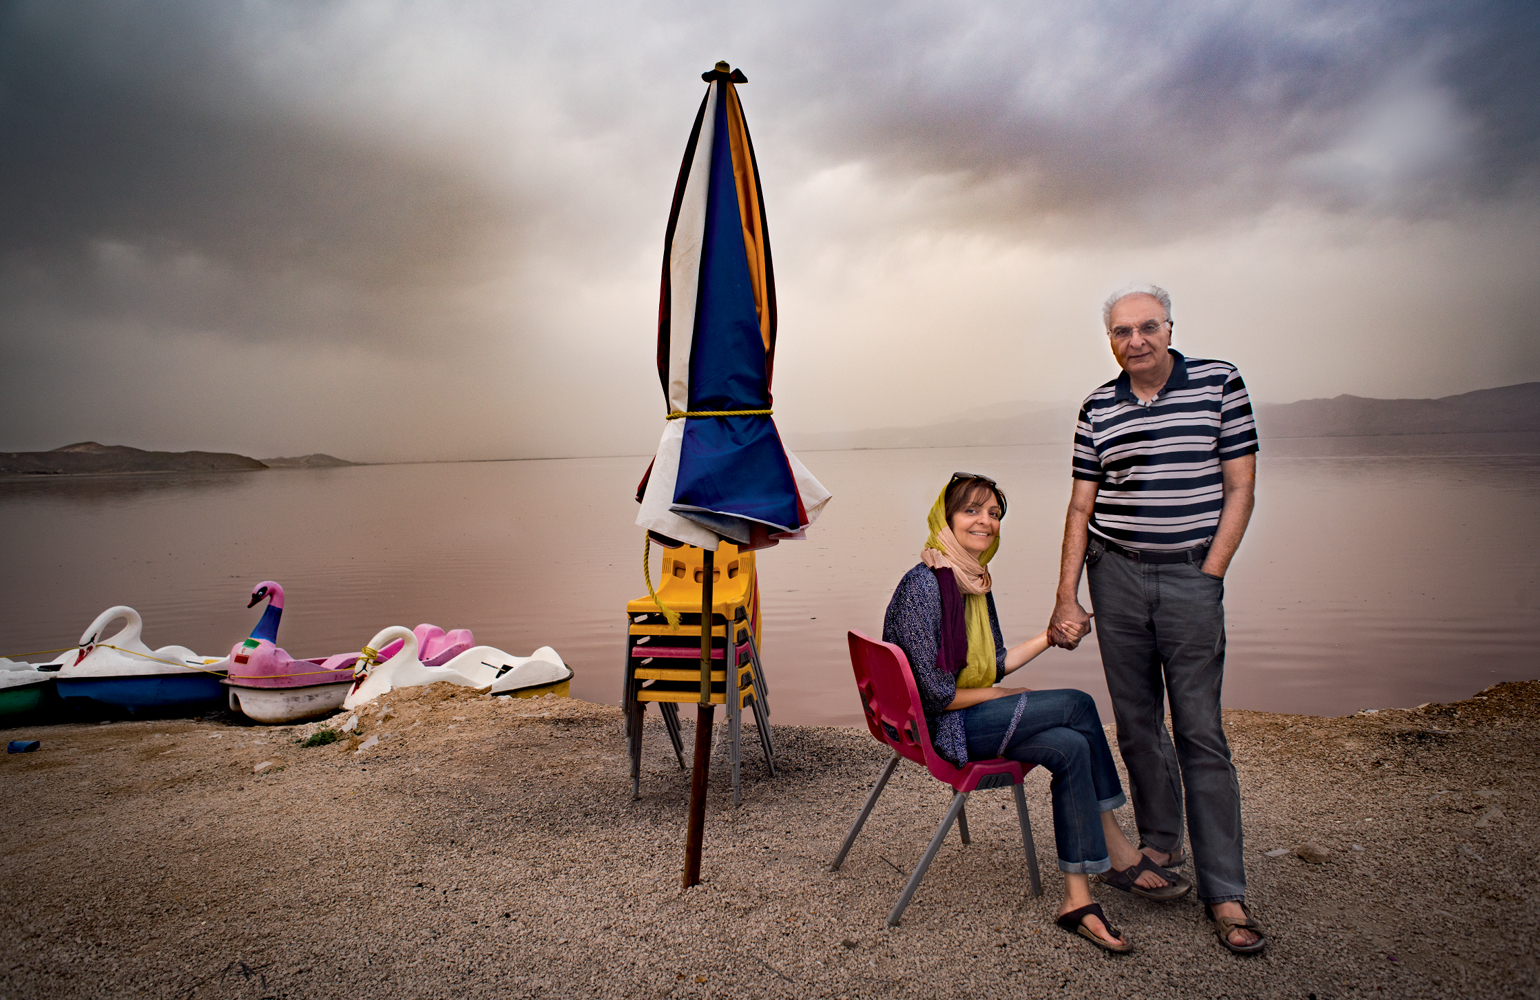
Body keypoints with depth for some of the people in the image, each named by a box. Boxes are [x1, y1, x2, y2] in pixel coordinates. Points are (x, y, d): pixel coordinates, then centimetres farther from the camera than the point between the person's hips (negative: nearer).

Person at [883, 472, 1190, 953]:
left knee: (1070, 747, -13)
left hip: (970, 715, 8)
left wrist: (1049, 636, 5)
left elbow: (995, 664, 14)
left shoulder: (975, 580, 9)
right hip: (939, 729, -8)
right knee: (1077, 705, -14)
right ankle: (1120, 855, 0)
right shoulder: (923, 585, -19)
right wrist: (1001, 696, -7)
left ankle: (1078, 899, -5)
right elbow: (936, 694, -20)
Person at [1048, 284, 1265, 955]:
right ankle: (1160, 844, 29)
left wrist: (1209, 577, -6)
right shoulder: (1098, 408, 7)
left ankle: (1225, 892, 6)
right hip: (1115, 576, 3)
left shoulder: (1219, 383, 0)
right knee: (1136, 724, 10)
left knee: (1201, 733, -3)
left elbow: (1239, 489, 0)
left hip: (1192, 577, -2)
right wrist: (1066, 597, 2)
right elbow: (1081, 506, 7)